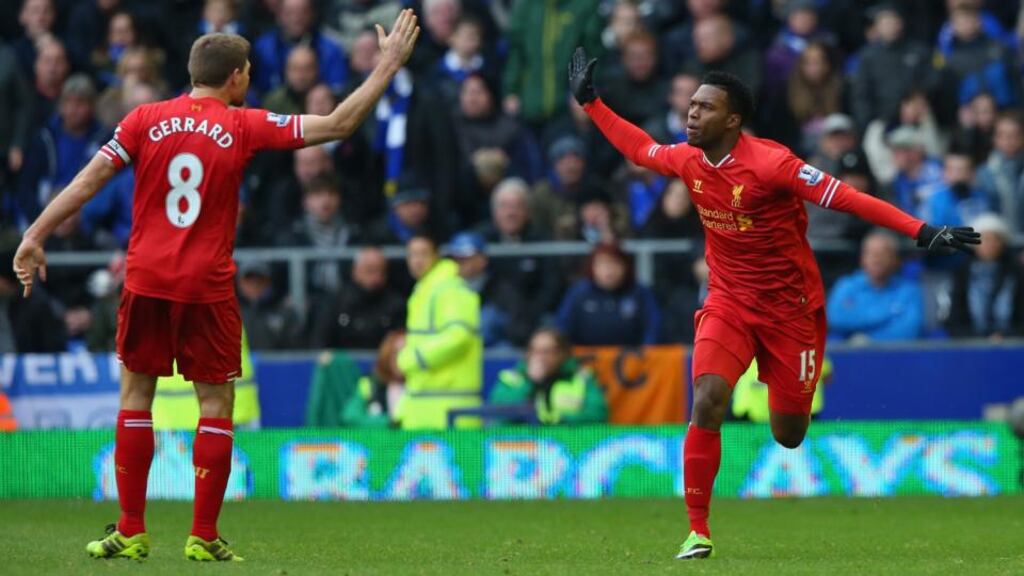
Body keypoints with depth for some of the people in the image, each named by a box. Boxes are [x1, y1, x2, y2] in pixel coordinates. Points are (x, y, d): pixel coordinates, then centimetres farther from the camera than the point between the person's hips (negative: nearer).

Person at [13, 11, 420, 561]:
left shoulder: (146, 120, 2)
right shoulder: (244, 127, -2)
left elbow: (90, 179, -2)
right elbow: (336, 124, -1)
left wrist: (35, 237, 2)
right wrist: (388, 65, 6)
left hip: (146, 280, 2)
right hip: (208, 287, -2)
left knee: (135, 393, 9)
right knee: (215, 402, 7)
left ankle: (130, 532, 7)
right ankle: (203, 537, 5)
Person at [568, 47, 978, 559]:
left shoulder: (770, 163, -21)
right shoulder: (689, 161, -2)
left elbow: (846, 199, -24)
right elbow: (638, 148, 19)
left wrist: (921, 231, -31)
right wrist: (590, 102, 23)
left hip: (789, 304, -4)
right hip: (729, 301, 4)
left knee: (789, 436, 2)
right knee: (708, 402, -20)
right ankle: (698, 531, -13)